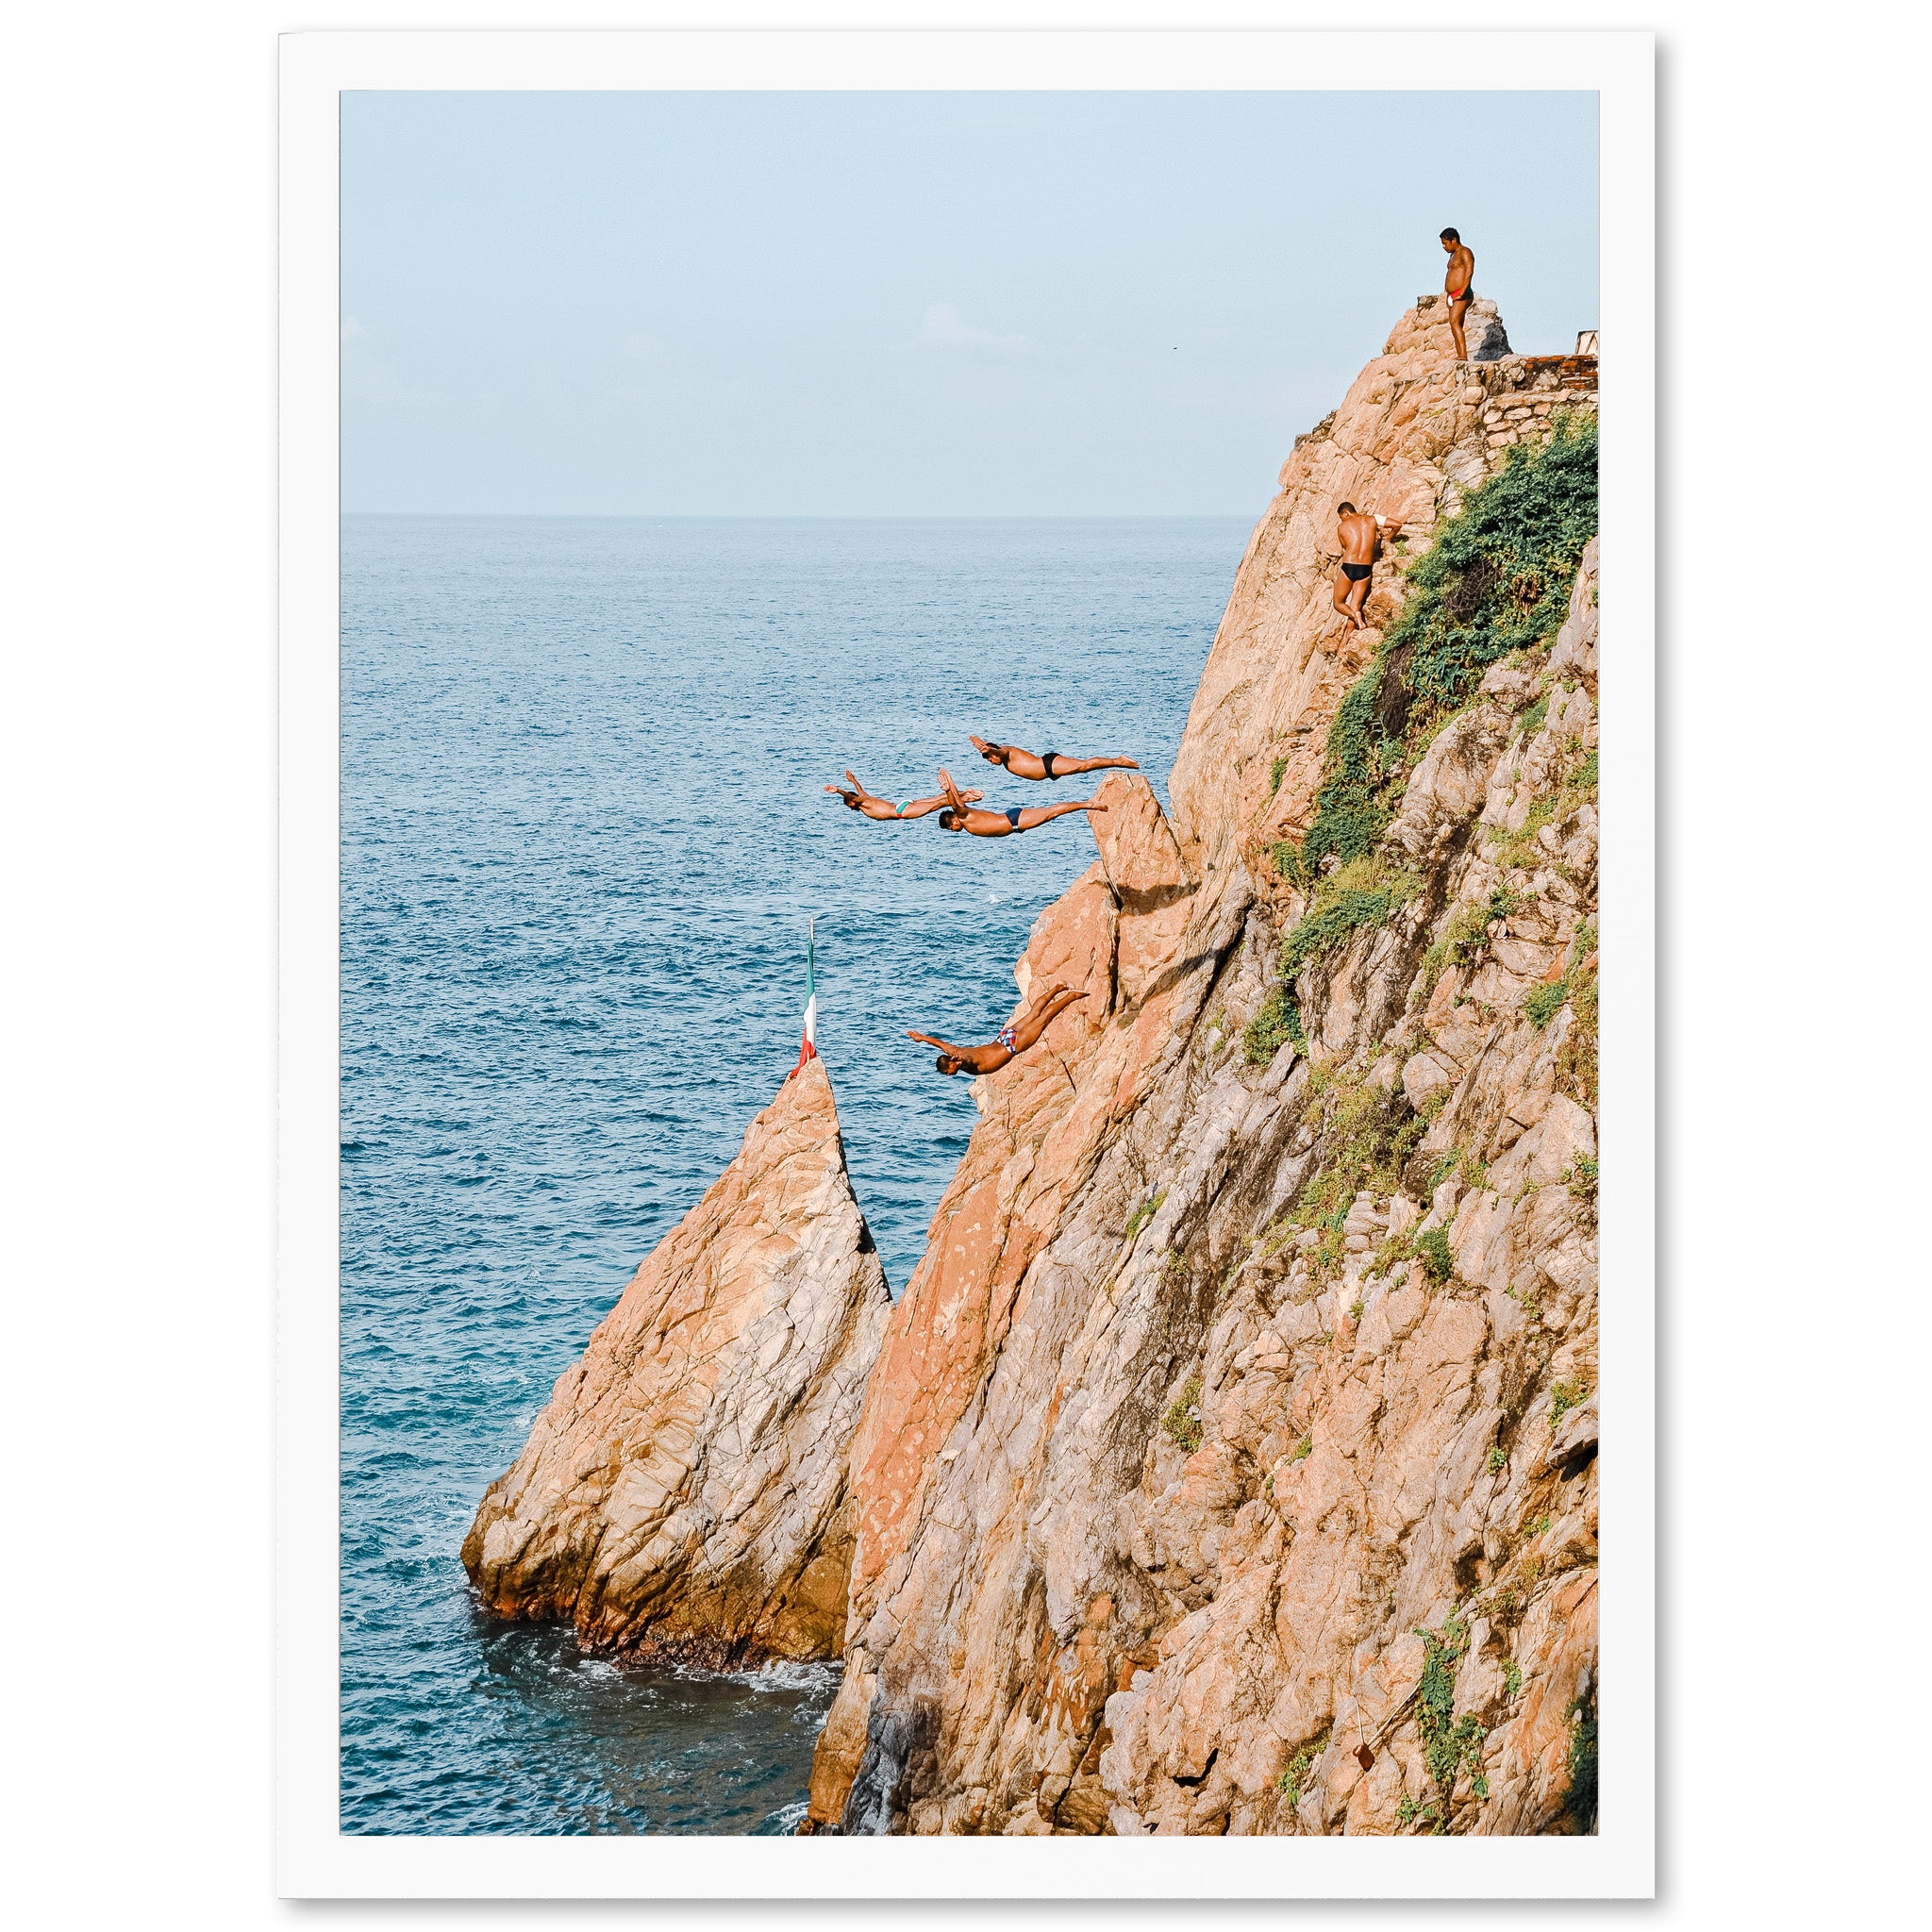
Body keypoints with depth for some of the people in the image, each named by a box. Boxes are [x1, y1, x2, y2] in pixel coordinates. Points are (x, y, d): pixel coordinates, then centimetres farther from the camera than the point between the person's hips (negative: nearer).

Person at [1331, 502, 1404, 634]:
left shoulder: (1342, 527, 0)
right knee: (1355, 607, 11)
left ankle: (1356, 617, -18)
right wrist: (1389, 537, 25)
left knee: (1338, 603, 12)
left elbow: (1344, 548, 11)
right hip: (1366, 569, 3)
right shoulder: (1372, 520, 5)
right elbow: (1397, 525, 7)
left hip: (1348, 568, -3)